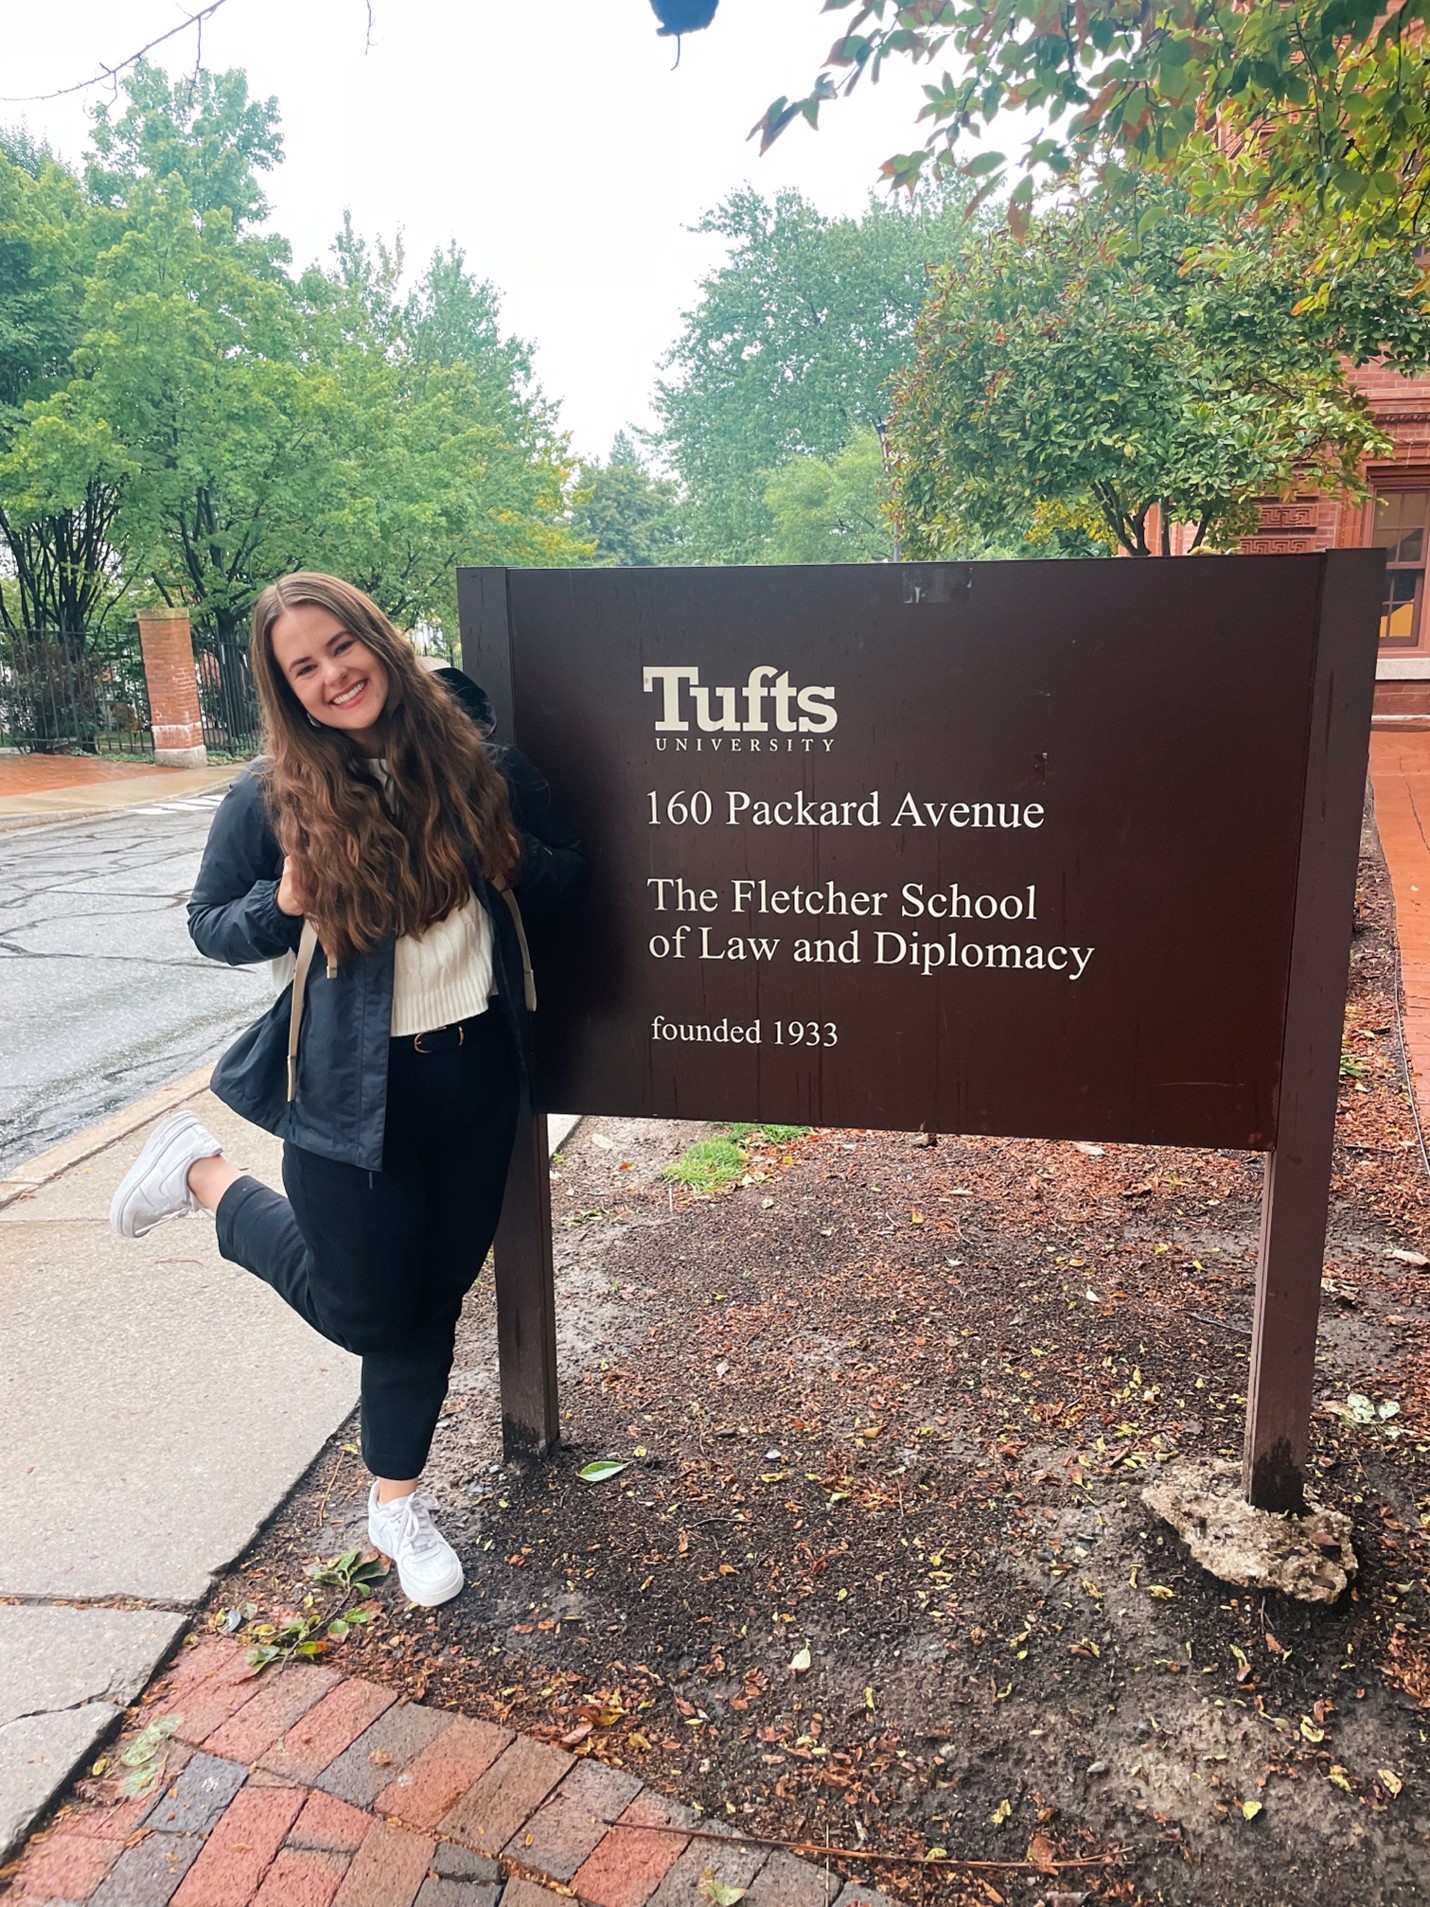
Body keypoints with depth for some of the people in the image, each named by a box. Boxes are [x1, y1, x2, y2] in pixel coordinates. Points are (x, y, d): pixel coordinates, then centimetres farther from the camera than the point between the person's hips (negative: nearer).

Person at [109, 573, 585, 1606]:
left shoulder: (478, 762, -3)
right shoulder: (272, 797, -9)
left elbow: (568, 869, 7)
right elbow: (211, 924, 2)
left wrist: (511, 859, -14)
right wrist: (284, 905, -19)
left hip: (477, 1073, 3)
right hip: (354, 1089, -3)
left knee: (435, 1293, 14)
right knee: (363, 1309, 8)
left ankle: (397, 1501, 36)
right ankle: (208, 1174, 31)